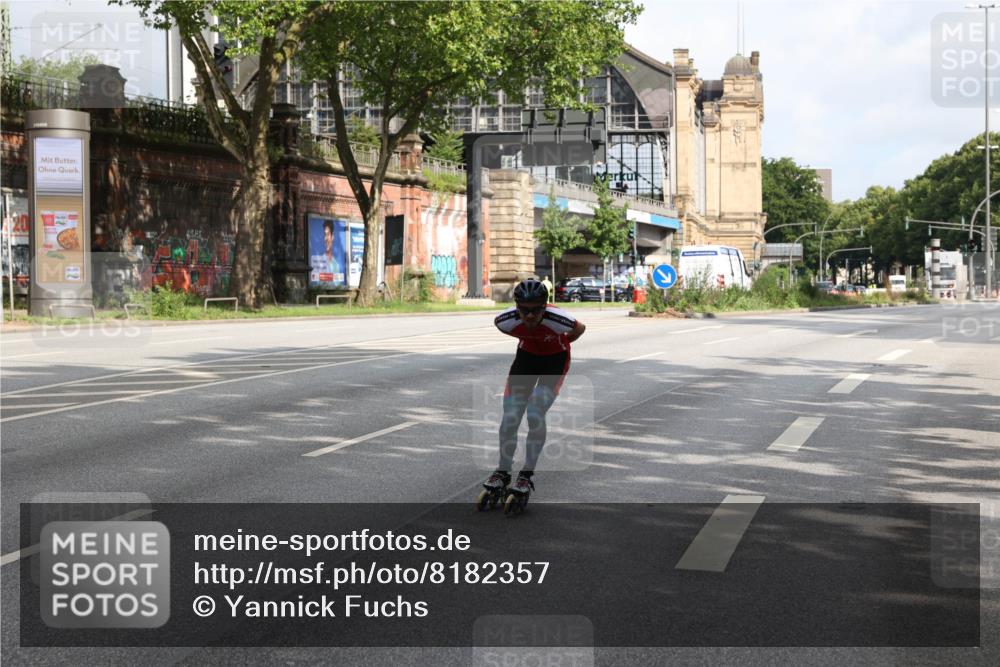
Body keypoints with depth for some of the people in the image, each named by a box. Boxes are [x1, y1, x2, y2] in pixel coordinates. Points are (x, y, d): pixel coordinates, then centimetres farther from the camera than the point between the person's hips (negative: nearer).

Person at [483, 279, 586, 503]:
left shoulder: (557, 319, -36)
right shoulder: (507, 320, -29)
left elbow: (580, 328, -12)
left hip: (555, 360, -2)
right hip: (527, 355, 3)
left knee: (535, 415, -18)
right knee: (510, 417, -6)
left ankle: (527, 475, -2)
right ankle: (503, 472, 13)